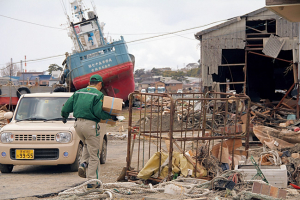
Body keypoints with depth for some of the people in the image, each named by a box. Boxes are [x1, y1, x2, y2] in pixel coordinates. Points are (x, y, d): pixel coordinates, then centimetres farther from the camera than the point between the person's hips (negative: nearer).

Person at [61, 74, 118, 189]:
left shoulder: (78, 92, 13)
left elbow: (66, 107, 11)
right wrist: (111, 117, -2)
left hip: (78, 124, 6)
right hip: (90, 124, -6)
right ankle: (92, 181, 4)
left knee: (87, 145, 31)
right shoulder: (98, 94, -4)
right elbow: (98, 112, -16)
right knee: (94, 154, 3)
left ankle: (83, 164, 8)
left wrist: (65, 117, 30)